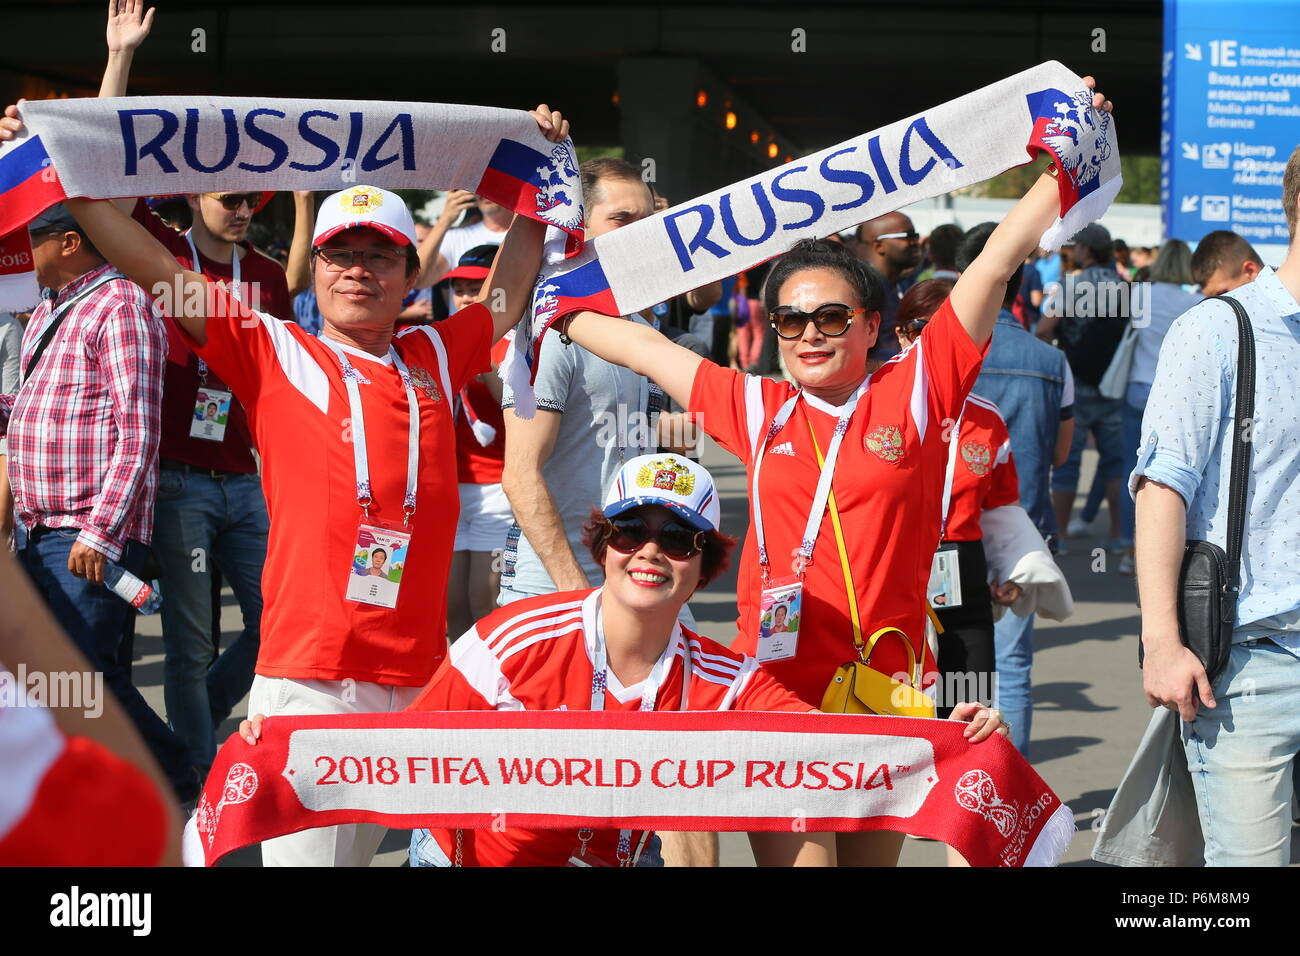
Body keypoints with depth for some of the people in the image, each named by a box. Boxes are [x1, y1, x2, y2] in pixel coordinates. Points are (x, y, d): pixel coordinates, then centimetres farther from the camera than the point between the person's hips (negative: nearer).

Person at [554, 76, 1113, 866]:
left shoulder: (915, 393, 1)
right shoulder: (758, 411, 7)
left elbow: (998, 261, -1)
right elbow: (642, 346, 18)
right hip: (777, 694, 0)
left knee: (874, 854, 13)